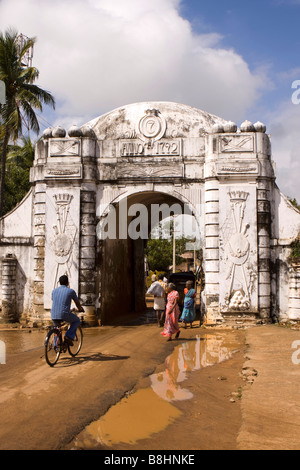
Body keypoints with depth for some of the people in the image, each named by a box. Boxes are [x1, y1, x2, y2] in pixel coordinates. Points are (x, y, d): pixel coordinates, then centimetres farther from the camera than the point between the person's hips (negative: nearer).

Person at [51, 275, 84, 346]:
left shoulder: (54, 291, 14)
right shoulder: (71, 291, 3)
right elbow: (77, 303, 16)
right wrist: (80, 309, 39)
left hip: (53, 316, 4)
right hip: (64, 314, -4)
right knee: (77, 320, 23)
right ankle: (69, 336, 7)